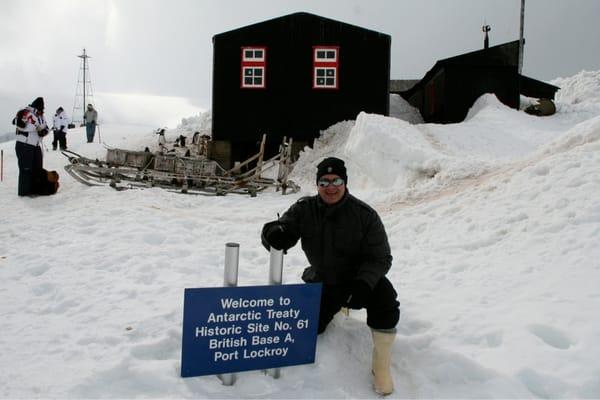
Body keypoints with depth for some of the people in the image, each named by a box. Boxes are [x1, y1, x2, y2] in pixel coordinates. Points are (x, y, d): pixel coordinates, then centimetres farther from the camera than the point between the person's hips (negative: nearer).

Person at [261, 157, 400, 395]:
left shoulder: (365, 214, -17)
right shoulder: (304, 210, -11)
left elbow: (380, 258, -15)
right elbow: (282, 230, -18)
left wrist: (363, 284, -33)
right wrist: (274, 233, -45)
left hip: (362, 279, -3)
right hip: (321, 282, 3)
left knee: (384, 300, -32)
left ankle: (382, 366, -10)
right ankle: (334, 306, 31)